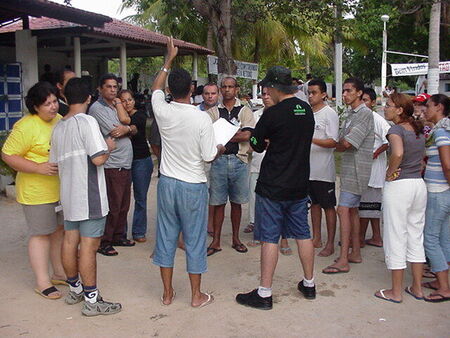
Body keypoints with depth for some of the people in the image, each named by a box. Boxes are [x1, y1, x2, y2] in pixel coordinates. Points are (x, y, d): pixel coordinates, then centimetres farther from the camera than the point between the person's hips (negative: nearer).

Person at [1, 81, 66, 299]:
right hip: (37, 192, -8)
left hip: (62, 190, 8)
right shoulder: (26, 127, -17)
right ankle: (42, 282, 11)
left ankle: (60, 273, 29)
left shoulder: (59, 120, 8)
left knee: (60, 230, 15)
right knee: (41, 234, 0)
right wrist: (39, 168, -25)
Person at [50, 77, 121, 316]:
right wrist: (108, 146, -2)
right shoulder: (87, 122, -14)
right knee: (89, 245, -3)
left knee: (70, 240, 15)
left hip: (69, 194, 8)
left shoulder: (58, 127, 10)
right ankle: (92, 300, 5)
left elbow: (55, 162, 16)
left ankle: (75, 290, 31)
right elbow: (98, 159, -21)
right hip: (89, 196, -8)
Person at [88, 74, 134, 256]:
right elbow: (114, 133, -14)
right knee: (112, 206, -4)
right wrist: (128, 128, 1)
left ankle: (118, 236, 29)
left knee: (123, 205, 16)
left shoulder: (115, 105, 19)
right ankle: (103, 242, 8)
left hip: (125, 164, 9)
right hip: (112, 165, -8)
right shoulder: (97, 108, -9)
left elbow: (126, 120, 6)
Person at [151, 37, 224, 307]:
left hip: (168, 183, 3)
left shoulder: (163, 112, -5)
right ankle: (196, 295, 18)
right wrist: (221, 148, 10)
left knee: (166, 236, 12)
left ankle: (168, 293, 23)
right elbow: (209, 156, -12)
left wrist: (169, 59, 24)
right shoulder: (202, 119, -15)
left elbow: (156, 88, 17)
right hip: (193, 186, -3)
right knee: (194, 238, 7)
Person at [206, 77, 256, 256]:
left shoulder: (245, 111, 6)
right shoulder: (213, 111, 8)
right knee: (218, 203, 4)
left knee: (237, 202, 10)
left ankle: (236, 239, 23)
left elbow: (247, 135, -9)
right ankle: (216, 241, 12)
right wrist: (236, 134, -12)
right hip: (219, 160, 0)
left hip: (239, 160, 0)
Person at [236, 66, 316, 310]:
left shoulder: (273, 113, -16)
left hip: (273, 187, -7)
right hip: (300, 185, 7)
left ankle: (264, 294, 7)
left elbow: (257, 145, -7)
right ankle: (309, 285, 28)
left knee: (270, 238, -1)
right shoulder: (307, 110, 6)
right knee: (303, 234, 15)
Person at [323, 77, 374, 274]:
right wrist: (342, 145, -8)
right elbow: (341, 142, 13)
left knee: (344, 210, -12)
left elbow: (345, 144, -21)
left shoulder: (365, 114, -14)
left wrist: (340, 145, -1)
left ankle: (343, 261, -9)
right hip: (349, 168, 10)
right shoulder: (350, 114, 17)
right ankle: (355, 253, 23)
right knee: (352, 210, 13)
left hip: (357, 169, -10)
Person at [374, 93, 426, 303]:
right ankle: (417, 288, 24)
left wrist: (390, 173, -17)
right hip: (419, 184, 8)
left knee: (395, 237, 2)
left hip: (399, 185, -8)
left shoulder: (396, 129, -13)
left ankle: (396, 292, 12)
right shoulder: (418, 130, 11)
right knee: (416, 236, 15)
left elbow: (398, 153, -30)